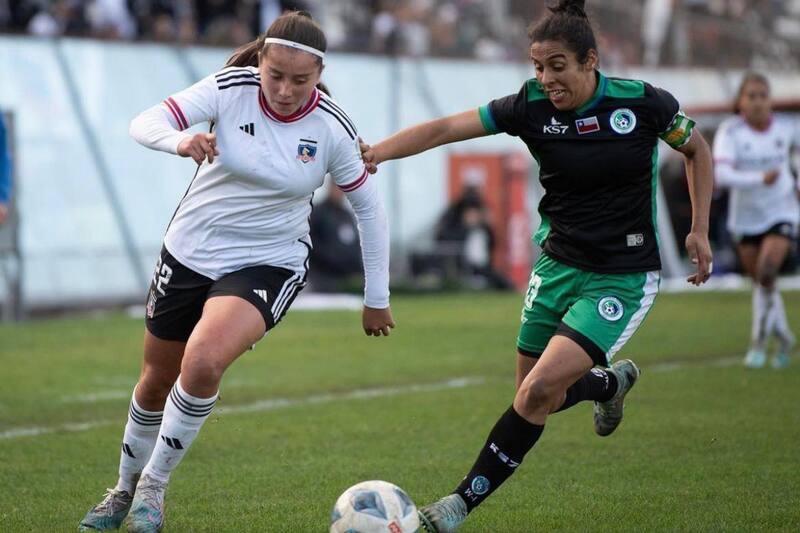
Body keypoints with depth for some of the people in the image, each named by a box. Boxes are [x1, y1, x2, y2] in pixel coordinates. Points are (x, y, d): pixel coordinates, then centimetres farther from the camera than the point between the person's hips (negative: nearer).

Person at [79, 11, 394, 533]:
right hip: (190, 252, 2)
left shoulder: (332, 128, -16)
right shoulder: (230, 88, -16)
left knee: (202, 363, -27)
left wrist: (377, 297, 1)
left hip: (268, 264, -2)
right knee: (157, 379, 15)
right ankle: (126, 489, 41)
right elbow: (145, 123, -23)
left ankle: (154, 485, -6)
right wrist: (181, 141, -46)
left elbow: (369, 206, -3)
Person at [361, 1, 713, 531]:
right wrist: (380, 150, -33)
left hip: (624, 278, -4)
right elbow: (446, 127, -18)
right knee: (537, 396, 11)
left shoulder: (645, 103, -13)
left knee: (538, 391, -16)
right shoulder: (532, 106, -9)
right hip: (559, 264, 4)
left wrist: (699, 230, 1)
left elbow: (697, 150, 6)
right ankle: (611, 381, 44)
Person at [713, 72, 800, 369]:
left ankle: (759, 341, -8)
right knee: (760, 282, 12)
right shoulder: (730, 132, -14)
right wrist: (760, 178, -39)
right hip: (745, 218, 1)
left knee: (766, 273, -22)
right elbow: (722, 175, -27)